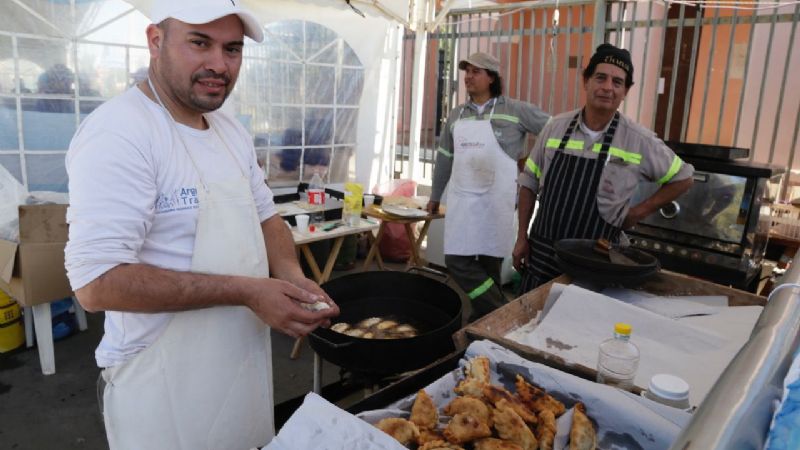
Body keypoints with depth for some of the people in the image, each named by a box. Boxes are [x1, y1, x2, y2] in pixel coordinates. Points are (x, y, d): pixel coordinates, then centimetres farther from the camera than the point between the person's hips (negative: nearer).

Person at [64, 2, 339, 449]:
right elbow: (97, 281, -26)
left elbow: (265, 218, 12)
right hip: (165, 385, -7)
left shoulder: (233, 131, 5)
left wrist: (292, 277, -8)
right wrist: (245, 291, -26)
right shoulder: (117, 133, -22)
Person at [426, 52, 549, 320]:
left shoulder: (515, 111, -2)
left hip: (495, 201, -4)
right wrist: (435, 196, 23)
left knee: (490, 264, 1)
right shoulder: (456, 115, 12)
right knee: (457, 261, -2)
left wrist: (531, 157, 0)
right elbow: (445, 158, 18)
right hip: (462, 199, 4)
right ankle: (499, 313, 11)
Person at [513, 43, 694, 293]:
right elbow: (529, 182, 6)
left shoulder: (639, 140, -7)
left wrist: (638, 212, -2)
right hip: (541, 252, 2)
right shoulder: (556, 127, -1)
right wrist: (522, 237, 4)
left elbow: (682, 178, 8)